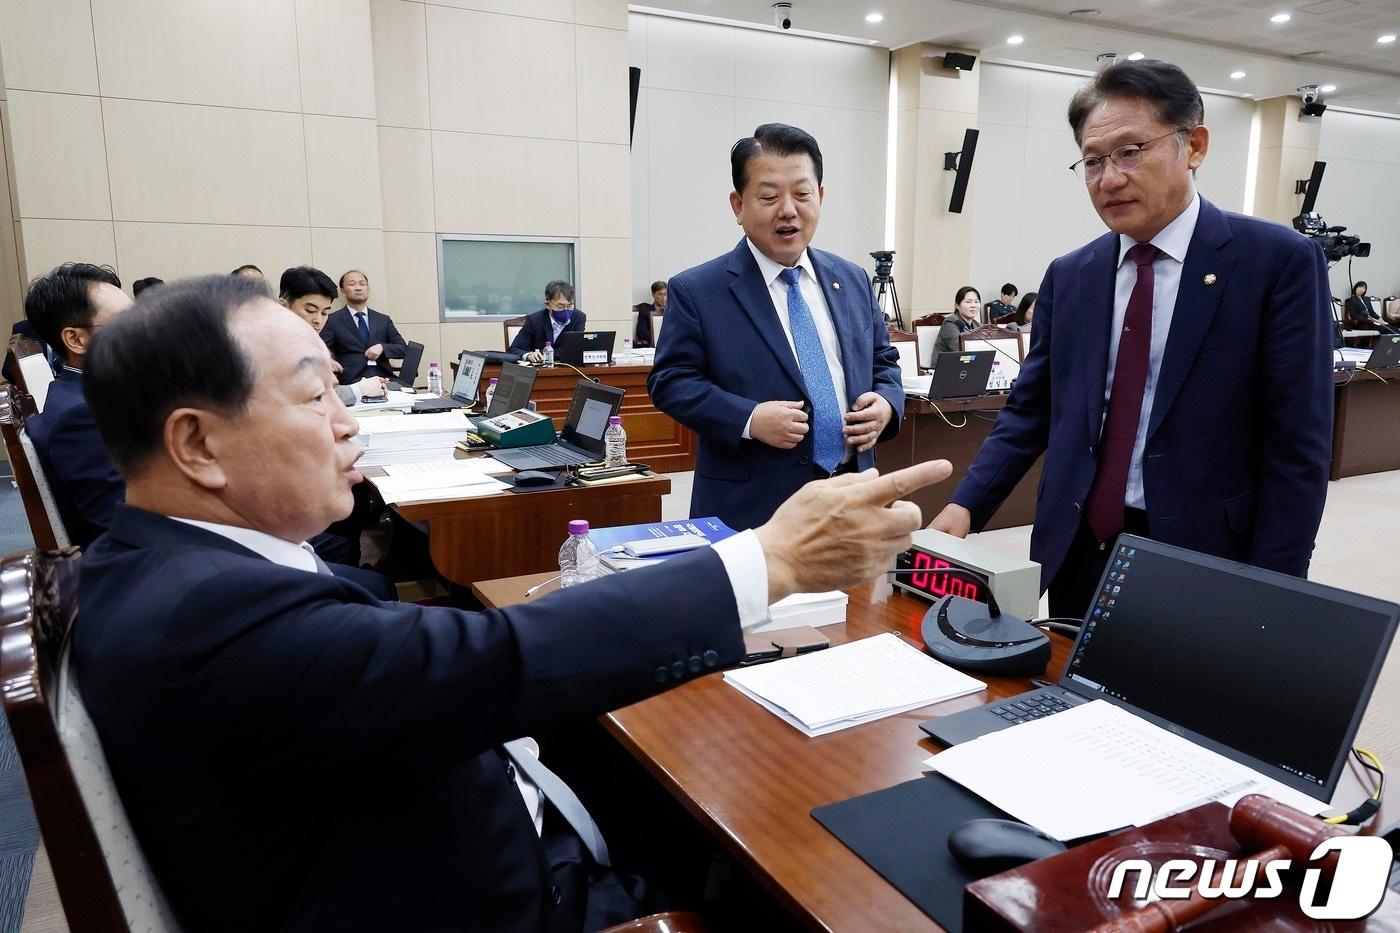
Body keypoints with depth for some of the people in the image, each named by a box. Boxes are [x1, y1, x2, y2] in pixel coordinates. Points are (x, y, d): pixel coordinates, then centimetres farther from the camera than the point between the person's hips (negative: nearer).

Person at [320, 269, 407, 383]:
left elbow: (403, 349, 15)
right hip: (352, 381, -3)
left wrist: (382, 347, -4)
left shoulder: (383, 320, 19)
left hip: (383, 378, 3)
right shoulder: (333, 321, 9)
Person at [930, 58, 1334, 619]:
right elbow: (1029, 410, 7)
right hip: (1075, 557, 4)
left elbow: (1297, 445, -9)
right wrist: (965, 506, -7)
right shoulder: (1068, 277, 6)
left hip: (1200, 562, -3)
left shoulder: (1281, 261, -6)